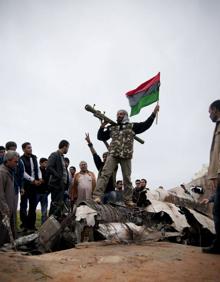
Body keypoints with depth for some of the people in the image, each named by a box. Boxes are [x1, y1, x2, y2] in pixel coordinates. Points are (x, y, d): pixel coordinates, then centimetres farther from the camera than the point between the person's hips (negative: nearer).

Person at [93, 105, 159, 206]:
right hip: (113, 155, 0)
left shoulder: (132, 126, 13)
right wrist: (102, 126, 6)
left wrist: (154, 112, 1)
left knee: (127, 178, 5)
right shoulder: (112, 127, 18)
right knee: (105, 174, -14)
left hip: (126, 156, 0)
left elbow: (146, 124, 6)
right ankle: (97, 196, -18)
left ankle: (128, 200, 15)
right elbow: (100, 137, 21)